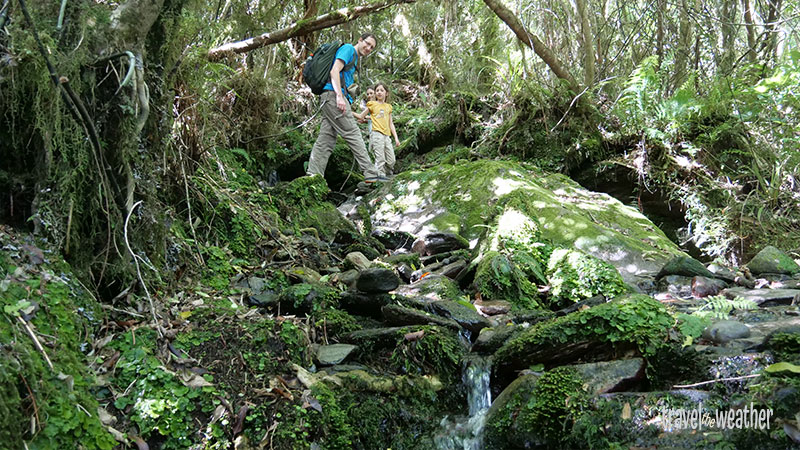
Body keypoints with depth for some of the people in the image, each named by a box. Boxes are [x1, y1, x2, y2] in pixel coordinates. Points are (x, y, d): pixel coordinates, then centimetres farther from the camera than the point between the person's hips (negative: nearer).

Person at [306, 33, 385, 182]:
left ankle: (312, 175, -2)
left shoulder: (354, 58, 29)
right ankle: (370, 173, -10)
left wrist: (355, 115, 22)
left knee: (326, 139, 3)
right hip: (333, 94, -10)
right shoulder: (348, 49, 1)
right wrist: (339, 96, -25)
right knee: (352, 133, -10)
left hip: (329, 98, 10)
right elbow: (334, 71, -13)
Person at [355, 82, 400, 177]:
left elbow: (391, 124, 20)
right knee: (380, 159, -14)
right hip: (377, 134, -5)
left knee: (391, 160, 1)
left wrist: (396, 138, 15)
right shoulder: (372, 104, 8)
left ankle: (388, 176, 15)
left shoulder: (388, 107, 20)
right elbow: (361, 117, 10)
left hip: (387, 135, 5)